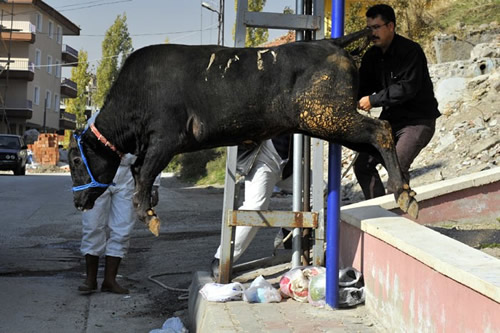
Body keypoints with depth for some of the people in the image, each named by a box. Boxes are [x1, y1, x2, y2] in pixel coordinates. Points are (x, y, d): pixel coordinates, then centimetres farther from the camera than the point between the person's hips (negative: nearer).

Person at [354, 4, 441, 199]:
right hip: (390, 119, 8)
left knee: (397, 165, -26)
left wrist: (373, 100, -27)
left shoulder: (410, 51, -17)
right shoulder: (372, 56, 5)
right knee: (363, 165, 3)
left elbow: (407, 88, -27)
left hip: (418, 119, -8)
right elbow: (362, 87, 7)